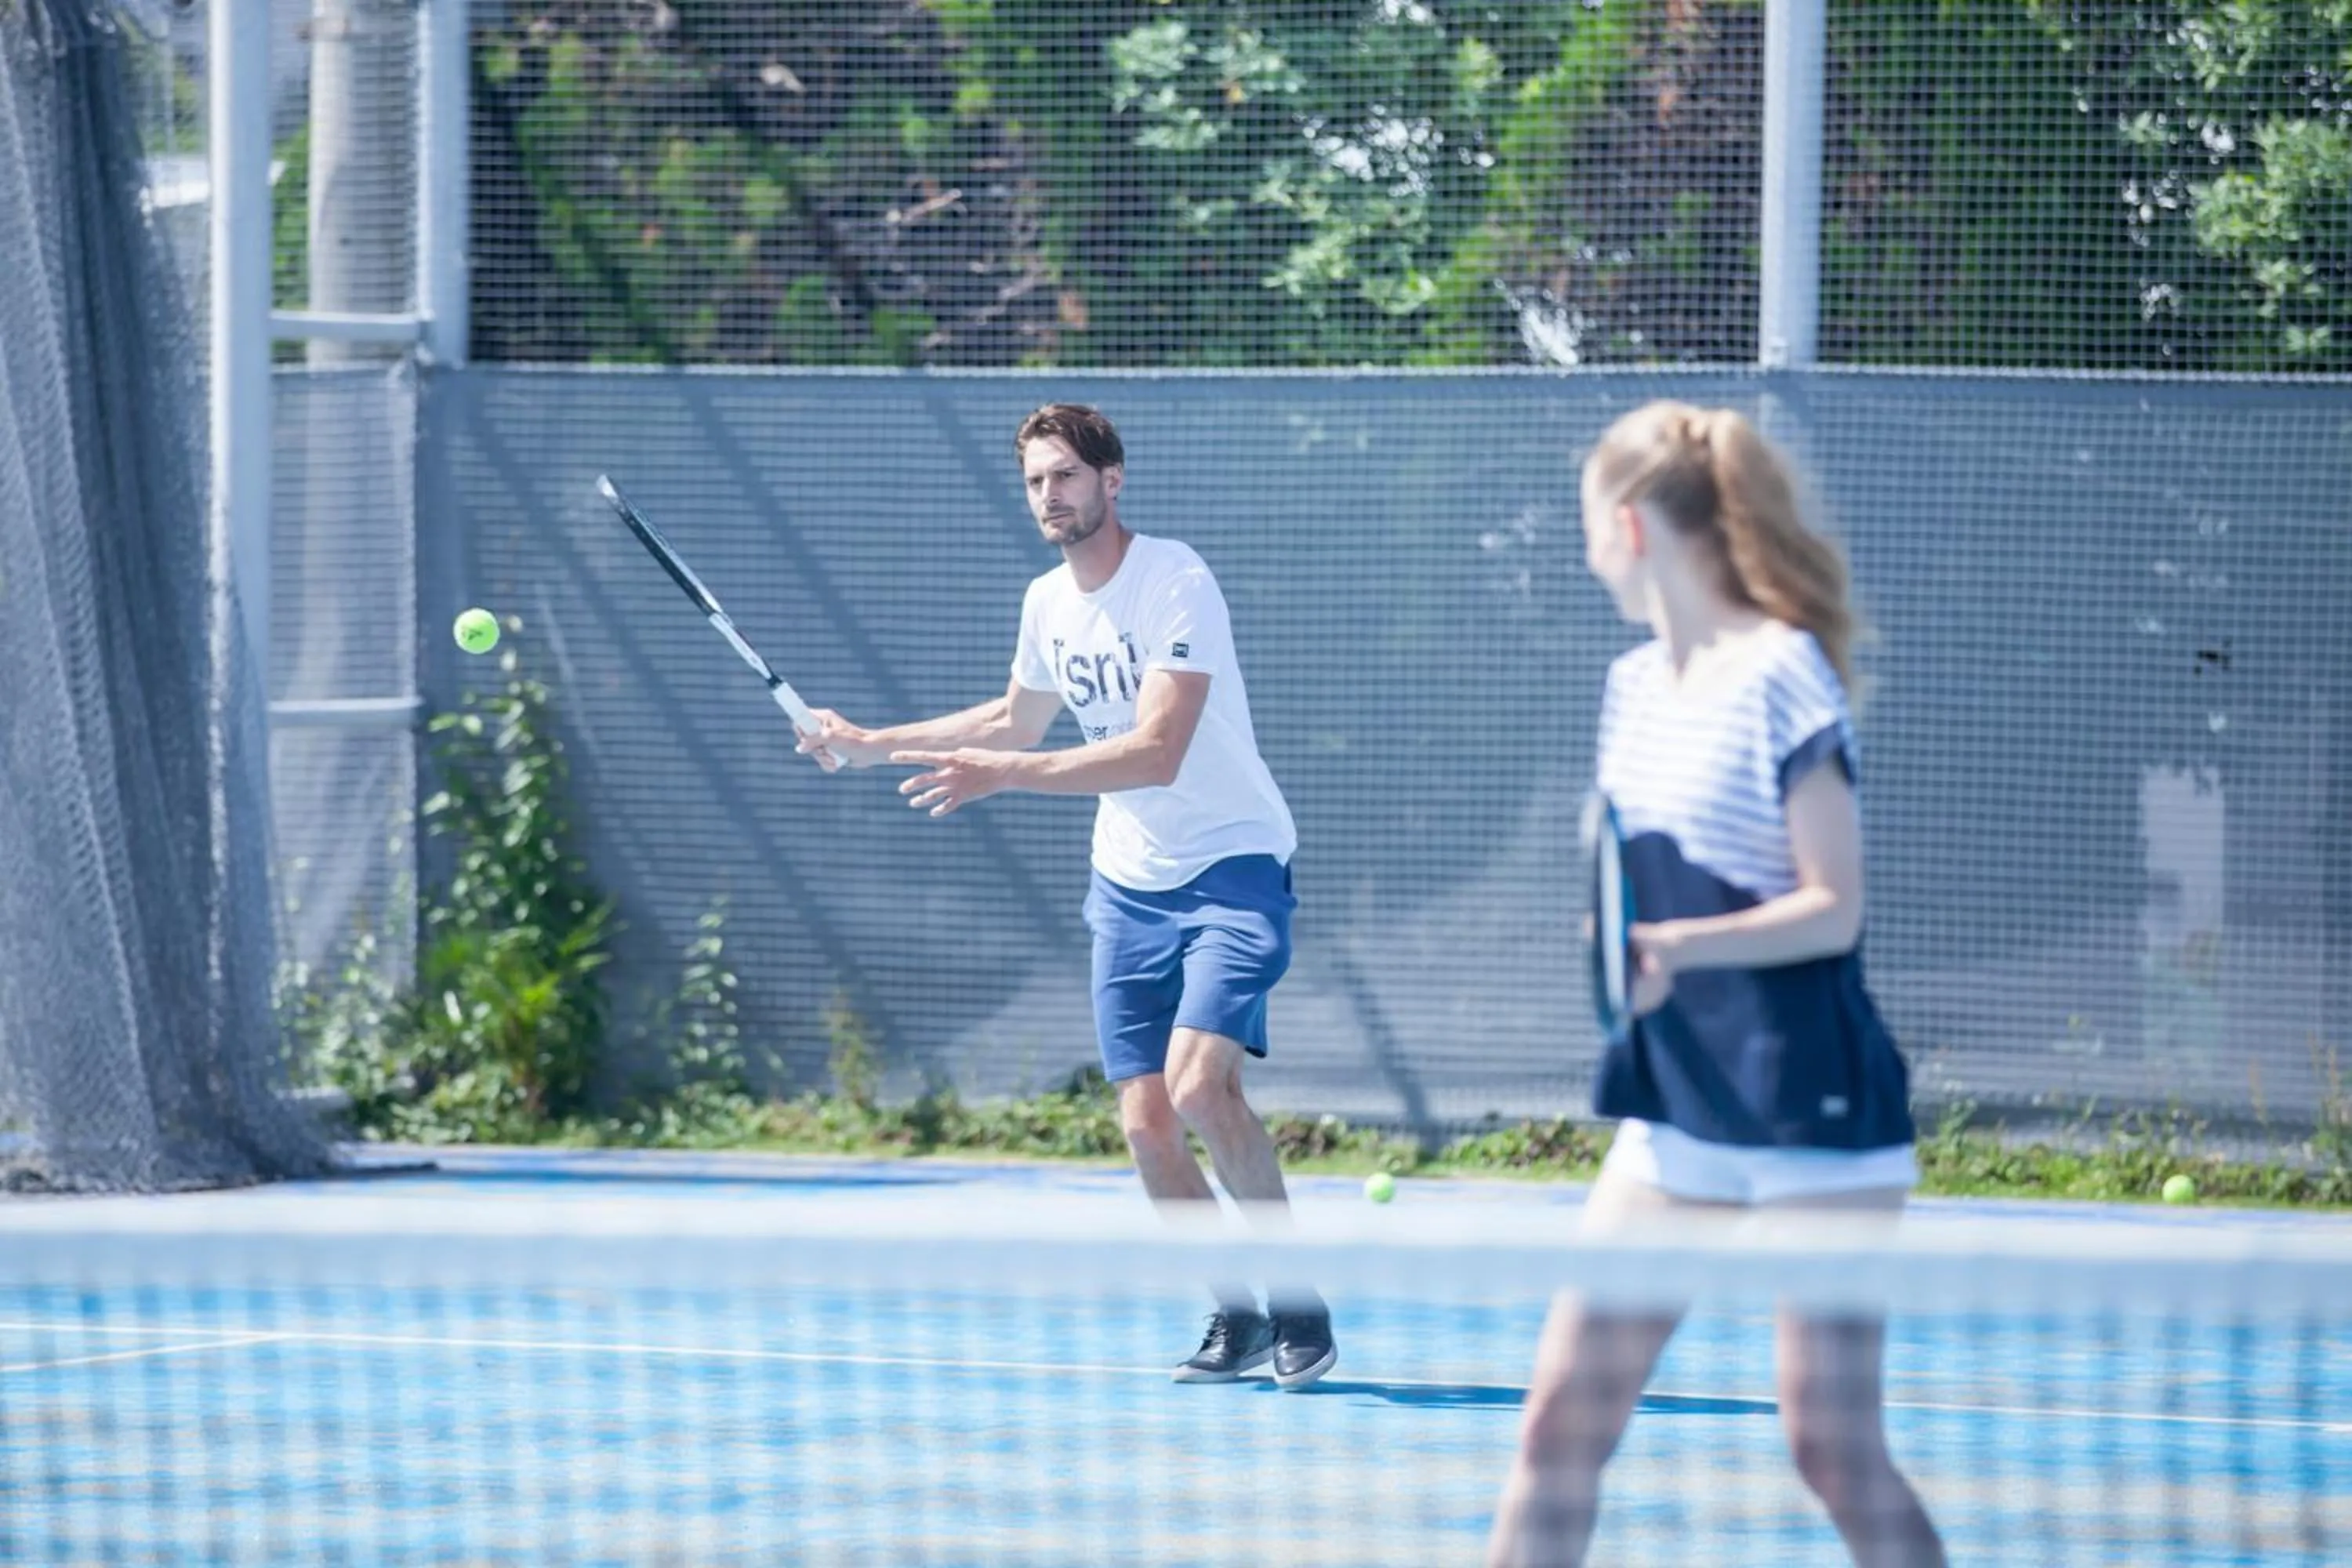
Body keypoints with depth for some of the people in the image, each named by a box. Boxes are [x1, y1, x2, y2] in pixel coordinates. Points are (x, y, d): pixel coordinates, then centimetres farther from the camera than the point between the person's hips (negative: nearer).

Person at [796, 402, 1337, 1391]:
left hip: (1231, 869, -7)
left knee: (1199, 1084, -24)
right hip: (1128, 887, 7)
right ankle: (1237, 1318, 15)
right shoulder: (1047, 603, 6)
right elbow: (1017, 721, 27)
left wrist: (999, 776, -32)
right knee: (1145, 1119, -1)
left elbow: (1156, 753, -28)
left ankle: (1297, 1303, -10)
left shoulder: (1175, 584, -18)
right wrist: (873, 744, 23)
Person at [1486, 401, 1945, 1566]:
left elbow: (1833, 907, -15)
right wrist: (1615, 942, 3)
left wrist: (1680, 944, -28)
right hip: (1674, 1109, 8)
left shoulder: (1783, 675, -13)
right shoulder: (1634, 684, 10)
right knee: (1565, 1415, 3)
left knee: (1833, 1447, -4)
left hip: (1810, 1110, -8)